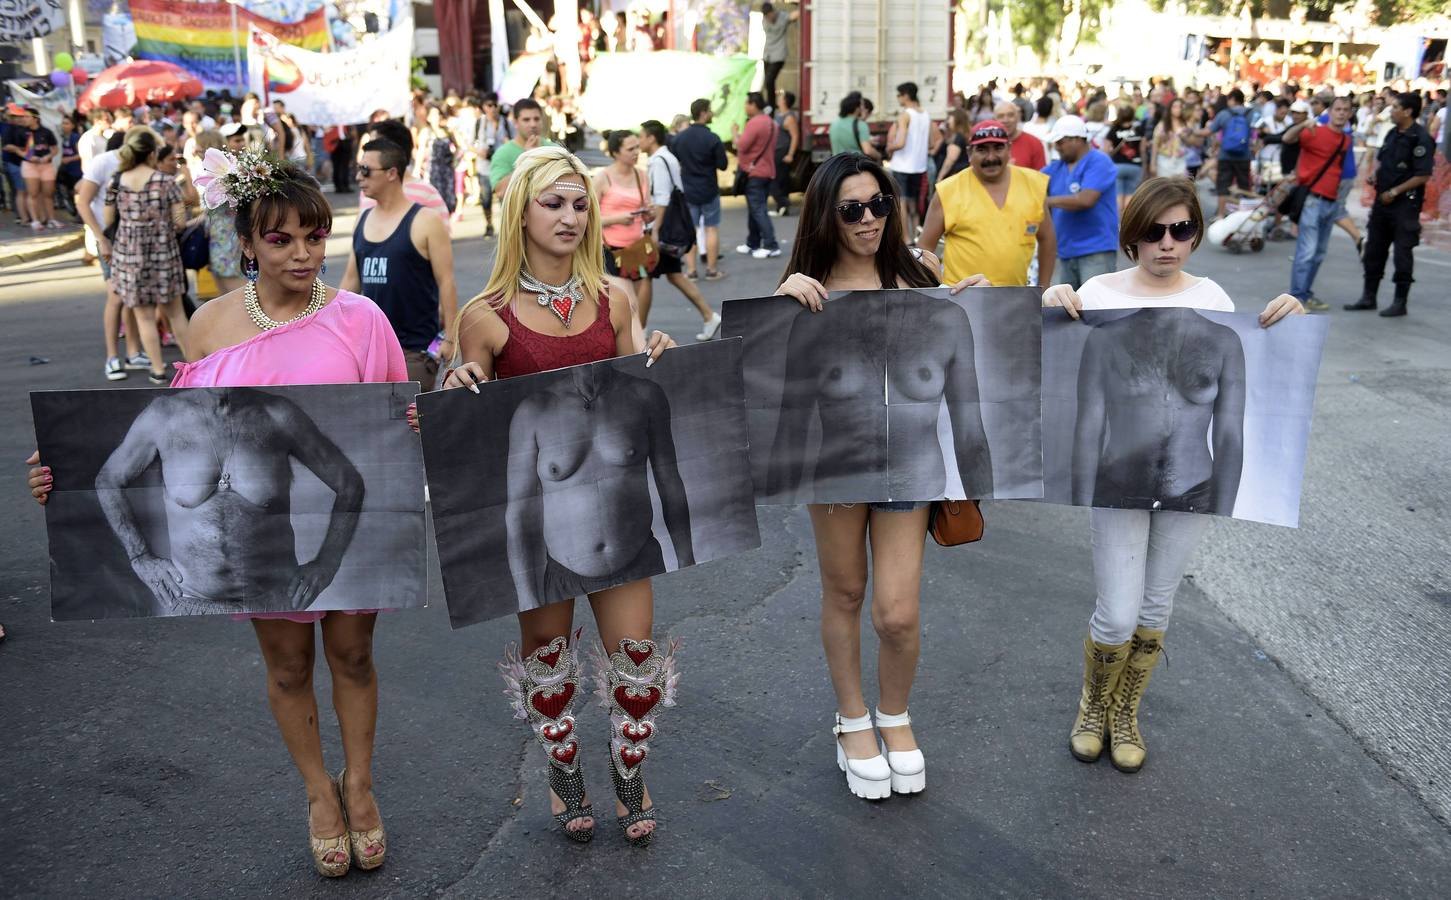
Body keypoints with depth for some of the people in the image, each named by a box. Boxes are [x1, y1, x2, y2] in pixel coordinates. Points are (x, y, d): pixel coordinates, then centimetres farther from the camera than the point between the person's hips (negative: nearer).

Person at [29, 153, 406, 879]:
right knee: (287, 665, 15)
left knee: (351, 653, 14)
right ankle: (318, 792, 39)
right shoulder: (212, 324, -4)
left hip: (347, 521, -1)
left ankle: (359, 781, 39)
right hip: (260, 528, 1)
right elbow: (185, 431, 1)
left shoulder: (357, 318, -8)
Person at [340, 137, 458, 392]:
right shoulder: (363, 221, 10)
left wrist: (449, 337, -13)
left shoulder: (424, 223, -8)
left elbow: (446, 282, -10)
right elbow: (351, 280, 16)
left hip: (416, 349, -6)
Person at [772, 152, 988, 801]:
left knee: (898, 614, -3)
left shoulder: (919, 271, -1)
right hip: (834, 456, 0)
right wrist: (783, 300, -25)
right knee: (844, 595, 14)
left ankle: (895, 717, 29)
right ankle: (853, 722, 37)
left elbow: (955, 347, 12)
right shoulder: (808, 284, -5)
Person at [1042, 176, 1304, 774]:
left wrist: (1284, 326, -10)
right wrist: (1053, 310, -29)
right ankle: (1093, 706, 30)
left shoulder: (1212, 298, 3)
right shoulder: (1100, 294, -7)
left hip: (1192, 477, 3)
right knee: (1118, 616, -1)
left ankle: (1125, 714, 37)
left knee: (1155, 609, 14)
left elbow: (1243, 375, 5)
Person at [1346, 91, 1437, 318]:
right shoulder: (1393, 134, 10)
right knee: (1374, 249, 12)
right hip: (1383, 200, 8)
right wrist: (1375, 174, 5)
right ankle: (1369, 296, 21)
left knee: (1402, 253, -1)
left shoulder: (1421, 139, -15)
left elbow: (1424, 175, -18)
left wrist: (1395, 192, -17)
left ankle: (1400, 302, 8)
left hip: (1406, 204, -8)